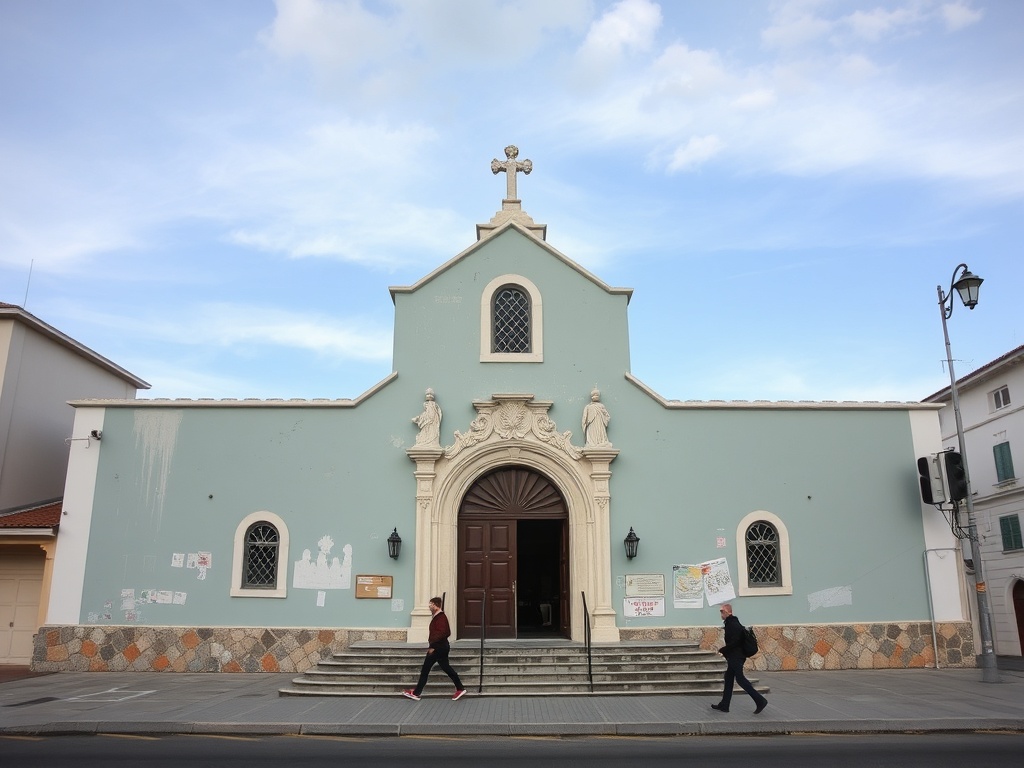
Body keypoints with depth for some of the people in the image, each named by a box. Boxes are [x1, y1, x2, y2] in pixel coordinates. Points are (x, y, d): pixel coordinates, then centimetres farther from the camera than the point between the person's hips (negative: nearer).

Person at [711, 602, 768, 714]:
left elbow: (734, 642, -24)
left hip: (736, 657, -11)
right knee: (728, 679, 12)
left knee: (740, 679, -6)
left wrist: (722, 650, -14)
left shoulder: (733, 625, -18)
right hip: (734, 657, 11)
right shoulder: (731, 623, 14)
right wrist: (725, 650, 12)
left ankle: (760, 701, -1)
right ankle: (724, 705, 17)